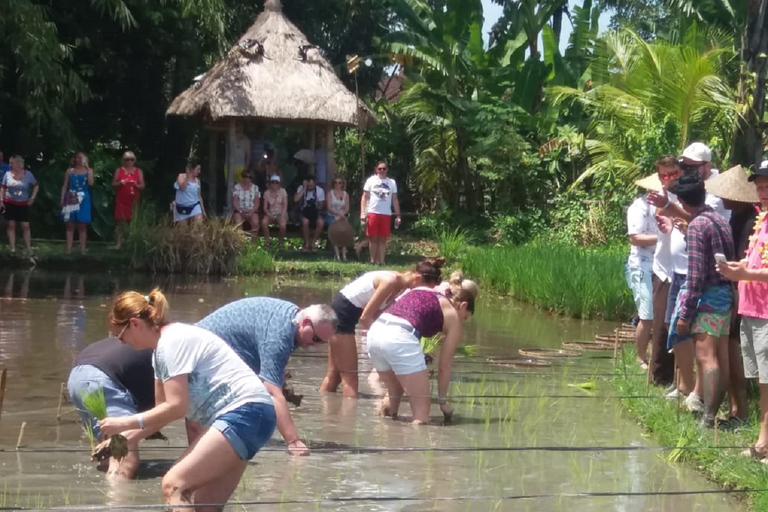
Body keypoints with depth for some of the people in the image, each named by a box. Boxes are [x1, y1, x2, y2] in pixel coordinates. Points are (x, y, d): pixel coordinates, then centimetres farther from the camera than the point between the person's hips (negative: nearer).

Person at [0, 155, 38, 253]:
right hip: (10, 203, 1)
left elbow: (36, 186, 7)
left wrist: (32, 198, 0)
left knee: (25, 226, -2)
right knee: (11, 225, 0)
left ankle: (29, 248, 3)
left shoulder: (28, 174, -6)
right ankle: (12, 248, 2)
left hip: (23, 204, -1)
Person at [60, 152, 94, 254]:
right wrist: (62, 198, -1)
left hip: (83, 199, 0)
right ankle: (69, 249, 1)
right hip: (71, 199, 1)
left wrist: (88, 168, -10)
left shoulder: (88, 171, 6)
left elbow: (91, 183, -11)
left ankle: (82, 249, 3)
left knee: (82, 226, 1)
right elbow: (65, 186, 8)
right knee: (70, 225, 0)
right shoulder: (69, 171, 8)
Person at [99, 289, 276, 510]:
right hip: (240, 417, 11)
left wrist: (124, 423, -11)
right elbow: (163, 408, 21)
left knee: (174, 485, -20)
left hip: (246, 414, -11)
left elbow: (175, 407, -16)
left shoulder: (172, 341, -12)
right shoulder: (162, 349, 19)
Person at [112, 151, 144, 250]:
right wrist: (120, 183, -15)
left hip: (134, 200, 1)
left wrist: (136, 185, -16)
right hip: (121, 200, -1)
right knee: (120, 220, -7)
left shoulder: (138, 171, 8)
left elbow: (142, 186, 5)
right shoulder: (119, 170, 7)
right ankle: (119, 242, -6)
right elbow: (113, 185, 5)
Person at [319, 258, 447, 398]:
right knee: (350, 377, -6)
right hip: (342, 312, -9)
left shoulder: (398, 284, 5)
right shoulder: (391, 281, -22)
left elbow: (375, 314, 5)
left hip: (340, 311, 9)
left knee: (334, 375, 14)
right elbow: (365, 317, -20)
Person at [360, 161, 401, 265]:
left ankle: (381, 261, 4)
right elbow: (364, 197, 1)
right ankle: (373, 261, 6)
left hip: (386, 214, 2)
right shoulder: (371, 181, 3)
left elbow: (395, 200, 12)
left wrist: (398, 216, 6)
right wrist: (363, 213, -9)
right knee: (373, 238, 1)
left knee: (383, 239, 3)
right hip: (373, 213, -2)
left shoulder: (392, 182, 10)